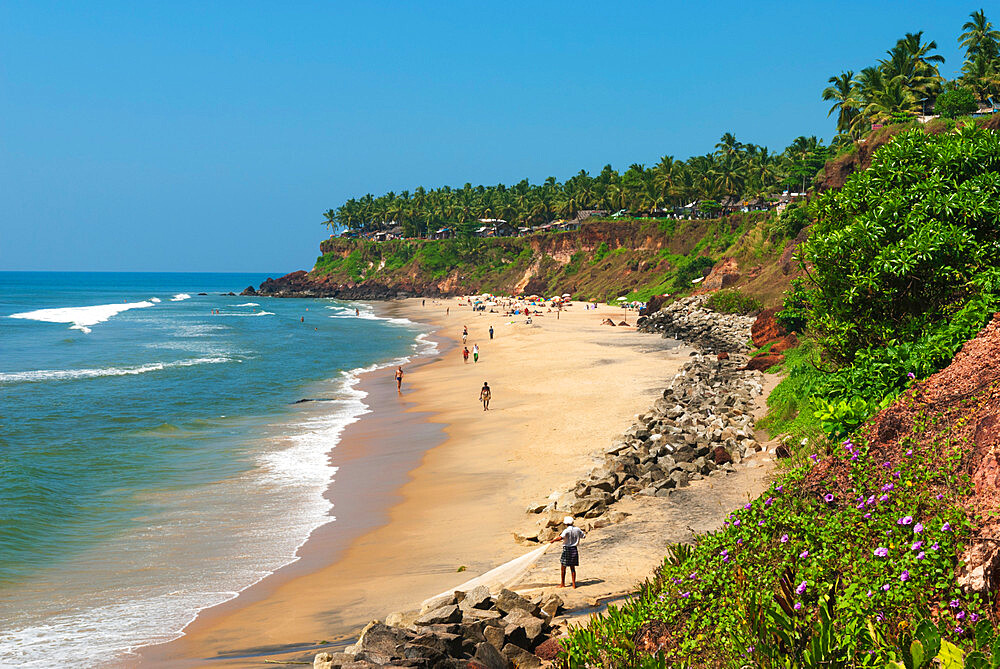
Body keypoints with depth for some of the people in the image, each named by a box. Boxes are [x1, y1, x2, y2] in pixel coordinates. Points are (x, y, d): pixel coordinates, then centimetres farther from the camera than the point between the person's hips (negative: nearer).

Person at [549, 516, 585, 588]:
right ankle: (574, 584, 10)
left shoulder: (566, 531, -15)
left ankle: (562, 584, 11)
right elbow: (583, 536, 17)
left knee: (563, 567, 7)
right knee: (572, 568, 12)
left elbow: (561, 537, -32)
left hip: (567, 549, -5)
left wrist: (553, 541, -21)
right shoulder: (577, 529, 2)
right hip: (574, 549, 5)